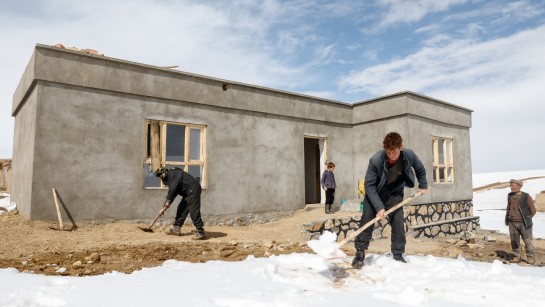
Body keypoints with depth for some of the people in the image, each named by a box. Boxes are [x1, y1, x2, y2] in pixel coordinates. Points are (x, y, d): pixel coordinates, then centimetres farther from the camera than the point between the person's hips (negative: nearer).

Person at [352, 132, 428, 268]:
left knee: (398, 223, -4)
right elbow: (369, 185, -27)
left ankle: (398, 255, 10)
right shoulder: (375, 160, -34)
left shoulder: (409, 155, -23)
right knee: (367, 220, -7)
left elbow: (420, 169, 1)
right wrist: (379, 207, -31)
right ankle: (360, 252, 4)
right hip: (375, 193, -2)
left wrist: (423, 186, 11)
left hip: (395, 193, 2)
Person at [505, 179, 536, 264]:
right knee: (514, 241, 8)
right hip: (512, 223, 4)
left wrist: (527, 219, -2)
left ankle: (531, 259, 8)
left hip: (524, 223, -4)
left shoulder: (526, 196, -6)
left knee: (528, 241, -1)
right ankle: (516, 257, 18)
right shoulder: (510, 196, 8)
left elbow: (533, 210, 0)